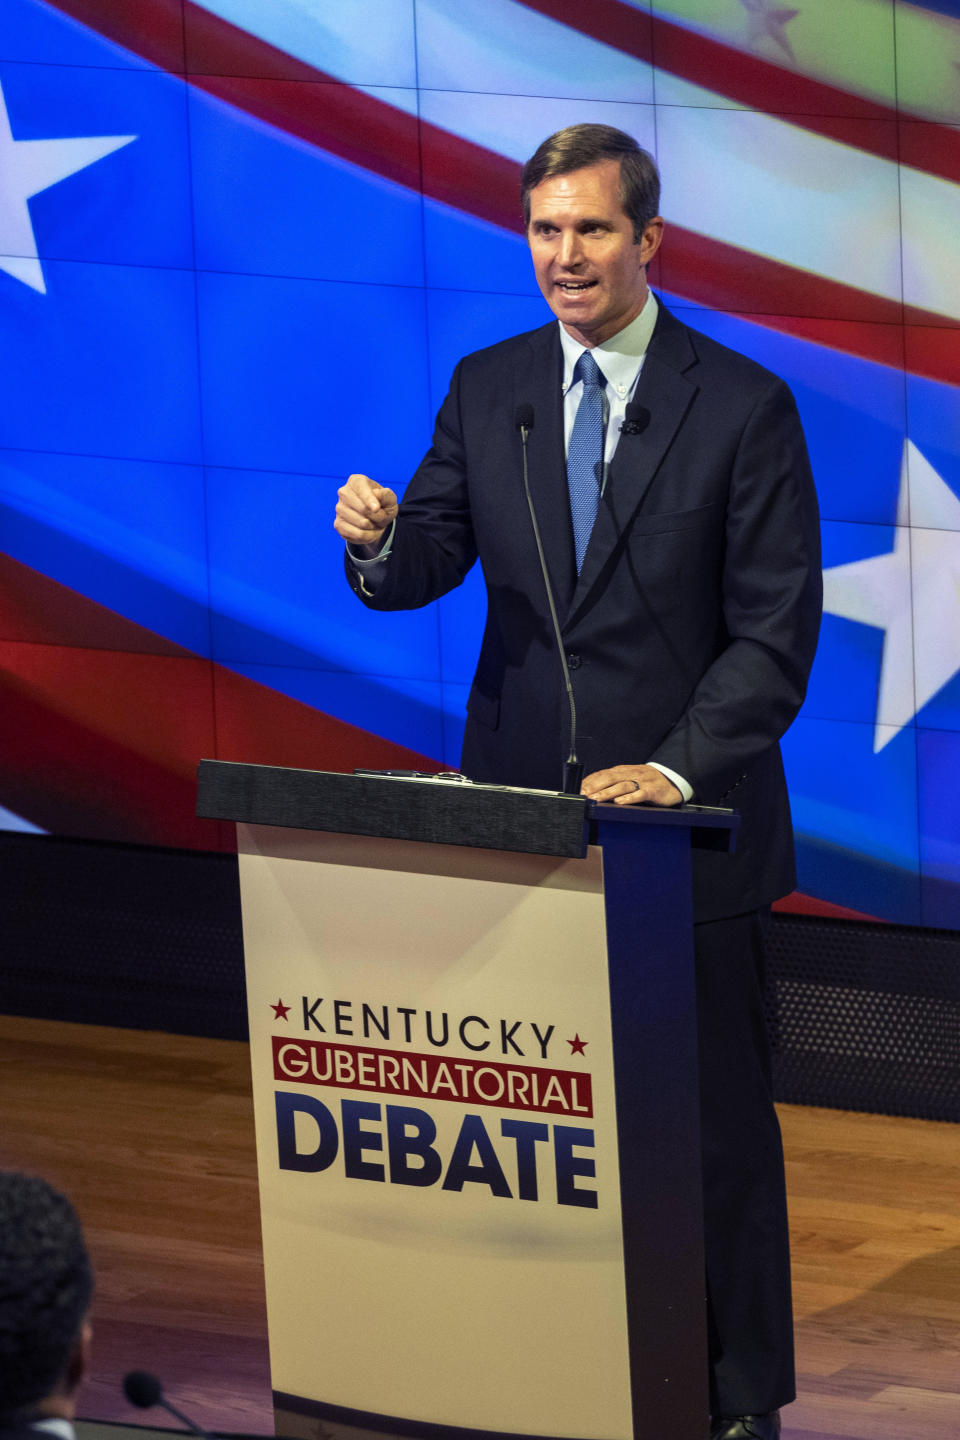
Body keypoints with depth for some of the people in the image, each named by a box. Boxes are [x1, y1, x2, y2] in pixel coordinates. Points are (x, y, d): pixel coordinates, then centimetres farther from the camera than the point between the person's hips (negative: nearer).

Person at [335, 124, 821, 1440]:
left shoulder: (742, 405, -6)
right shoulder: (488, 389, 7)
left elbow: (776, 630, -9)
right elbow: (426, 567, 4)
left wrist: (679, 768, -21)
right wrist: (378, 543, -20)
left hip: (686, 819, -3)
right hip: (521, 809, 4)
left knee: (714, 1117, 4)